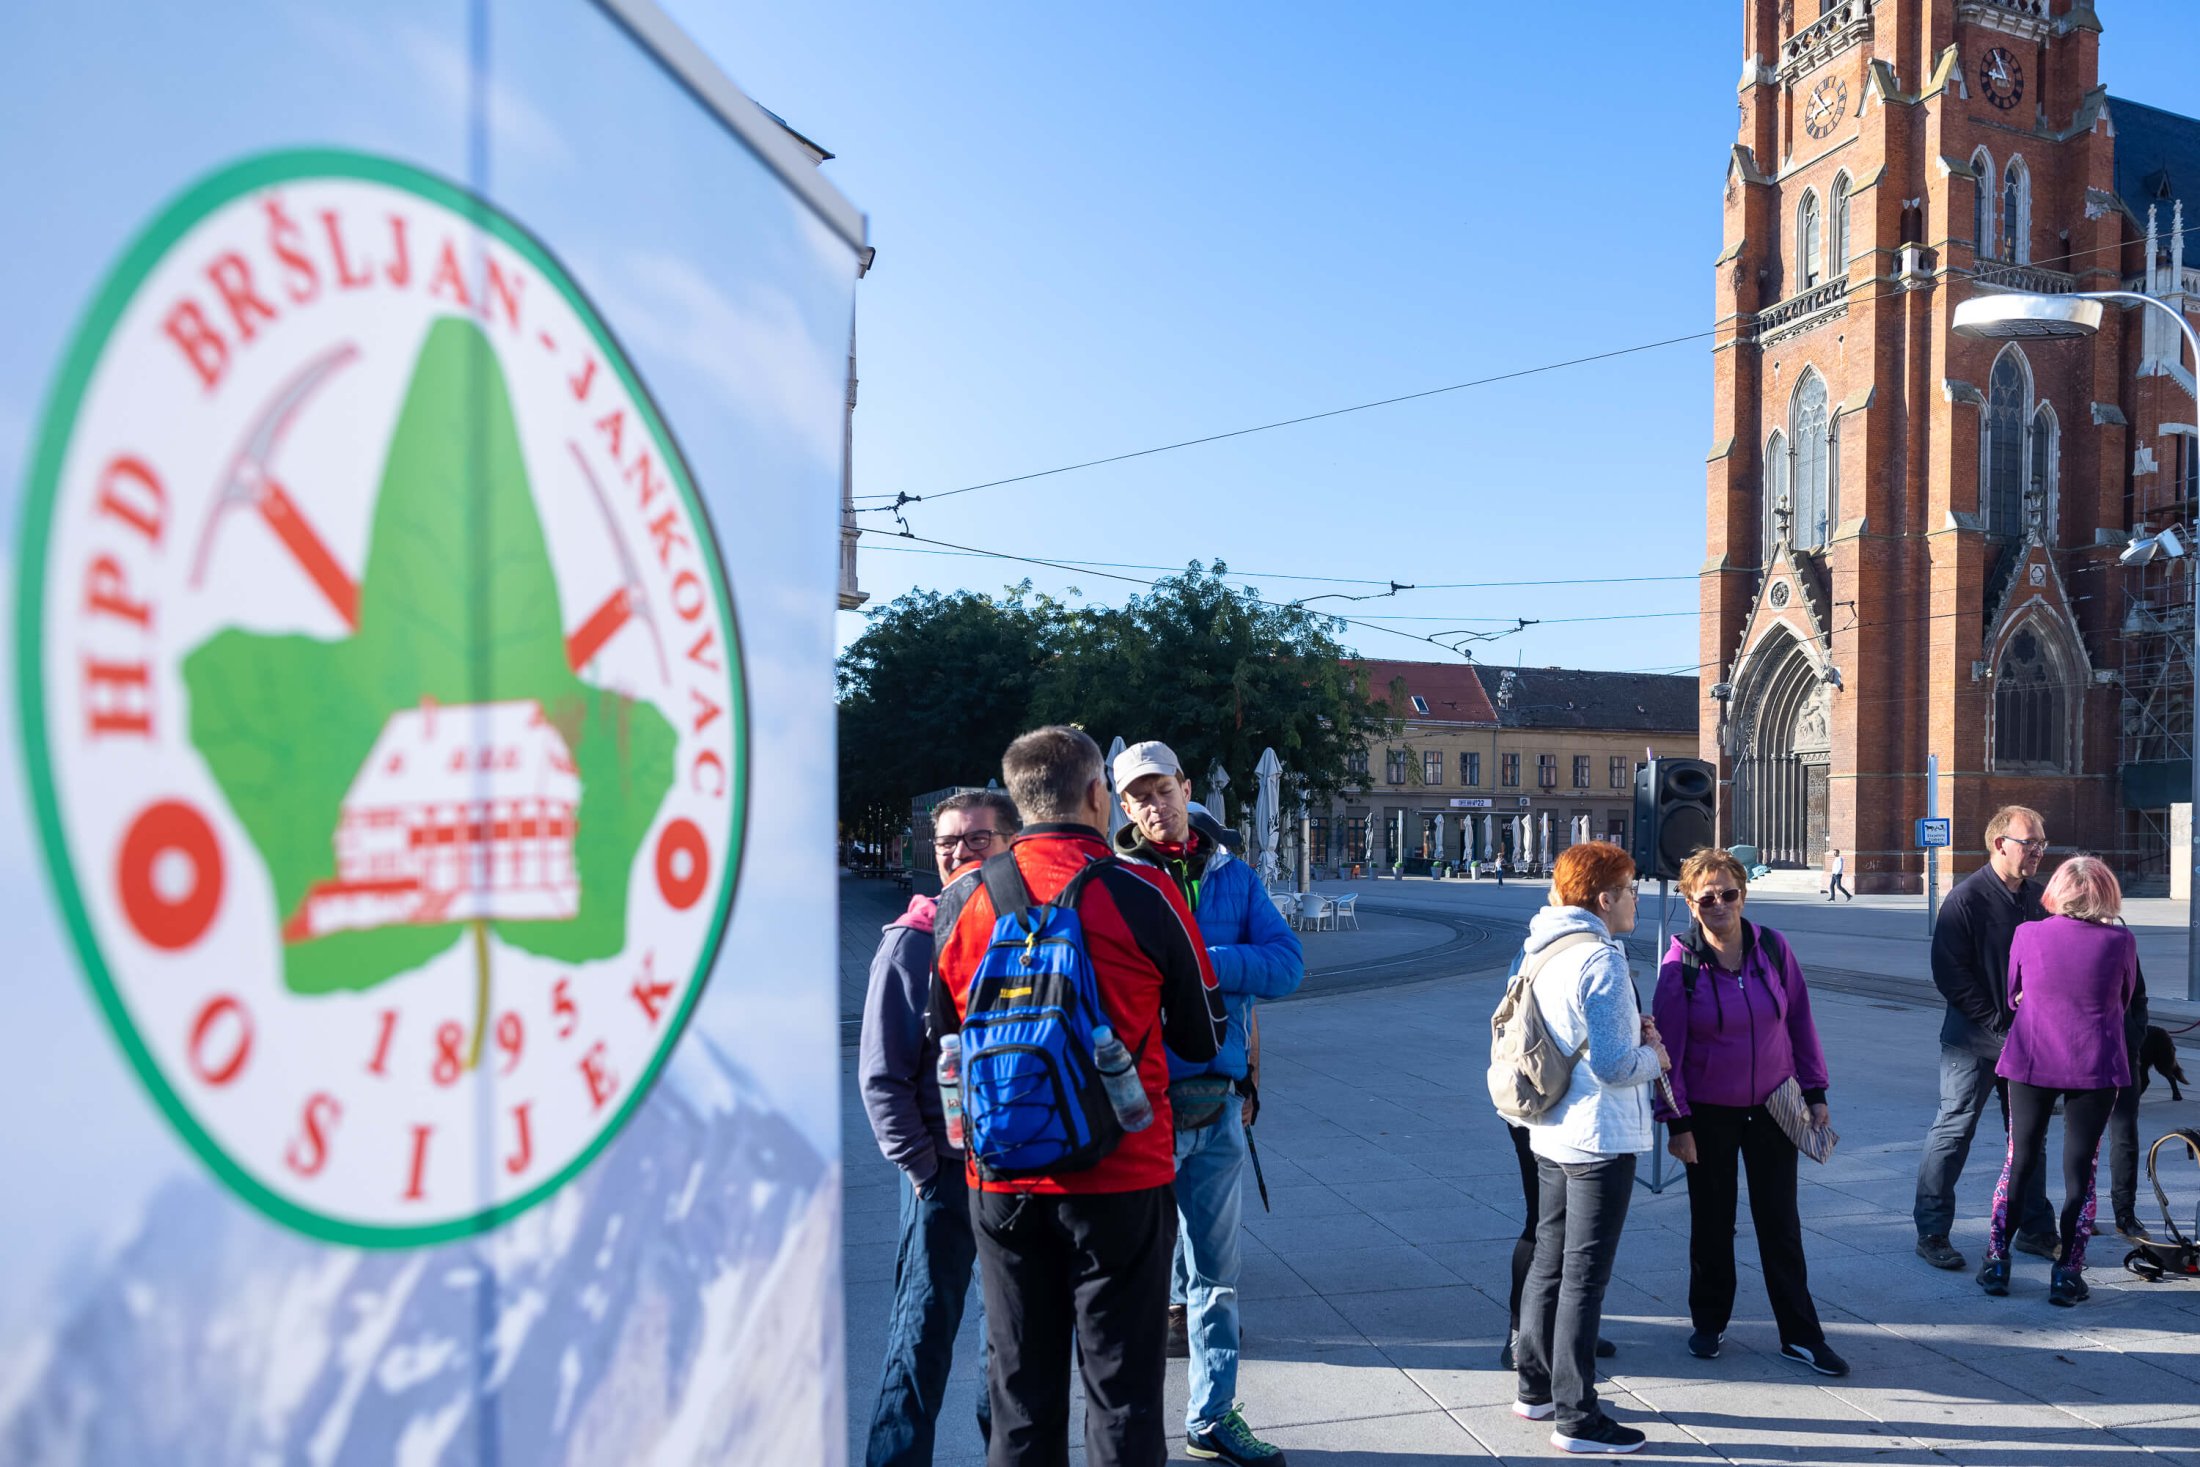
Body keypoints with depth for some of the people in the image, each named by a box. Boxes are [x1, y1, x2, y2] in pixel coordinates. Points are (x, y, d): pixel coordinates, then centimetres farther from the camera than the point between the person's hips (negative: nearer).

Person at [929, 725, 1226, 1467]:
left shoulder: (961, 900, -3)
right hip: (1123, 1181, -3)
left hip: (1001, 1184, 3)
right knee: (1123, 1390, 9)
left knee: (1020, 1389, 15)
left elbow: (942, 1036, 10)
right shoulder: (1144, 897, -12)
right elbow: (1203, 1039, -1)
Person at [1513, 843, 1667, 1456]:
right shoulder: (1599, 959, -20)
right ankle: (1576, 1418, 7)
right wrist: (1652, 1056, -4)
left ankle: (1537, 1387, 30)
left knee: (1549, 1262, 18)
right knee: (1585, 1276, -1)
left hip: (1550, 1133, 9)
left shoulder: (1542, 951, 9)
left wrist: (1632, 1033, 8)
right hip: (1598, 1140, -9)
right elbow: (1614, 1066, -23)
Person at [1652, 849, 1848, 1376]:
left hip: (1772, 1107, 2)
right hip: (1709, 1113, -2)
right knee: (1712, 1221, 11)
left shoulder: (1773, 948, -5)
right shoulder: (1681, 964, -12)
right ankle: (1709, 1322, 28)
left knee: (1780, 1222, 7)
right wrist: (1676, 1121, -9)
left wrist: (1815, 1091, 4)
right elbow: (1668, 1046, -8)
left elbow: (1800, 1020, 4)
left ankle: (1800, 1335, 18)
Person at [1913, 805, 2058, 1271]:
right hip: (1975, 1037, -6)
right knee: (1954, 1129, -3)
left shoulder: (2037, 897, 7)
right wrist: (1995, 1021, -16)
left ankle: (2035, 1230, 27)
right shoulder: (1967, 897, -12)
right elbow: (1949, 973, -15)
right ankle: (1931, 1232, 5)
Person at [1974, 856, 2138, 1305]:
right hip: (2096, 1066, -1)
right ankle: (2067, 1273, 11)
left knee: (2018, 1161, 12)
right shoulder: (2120, 942, -8)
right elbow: (2124, 1003, 6)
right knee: (2080, 1169, 8)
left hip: (2032, 1062, 1)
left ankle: (1996, 1261, 15)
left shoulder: (2028, 935, -6)